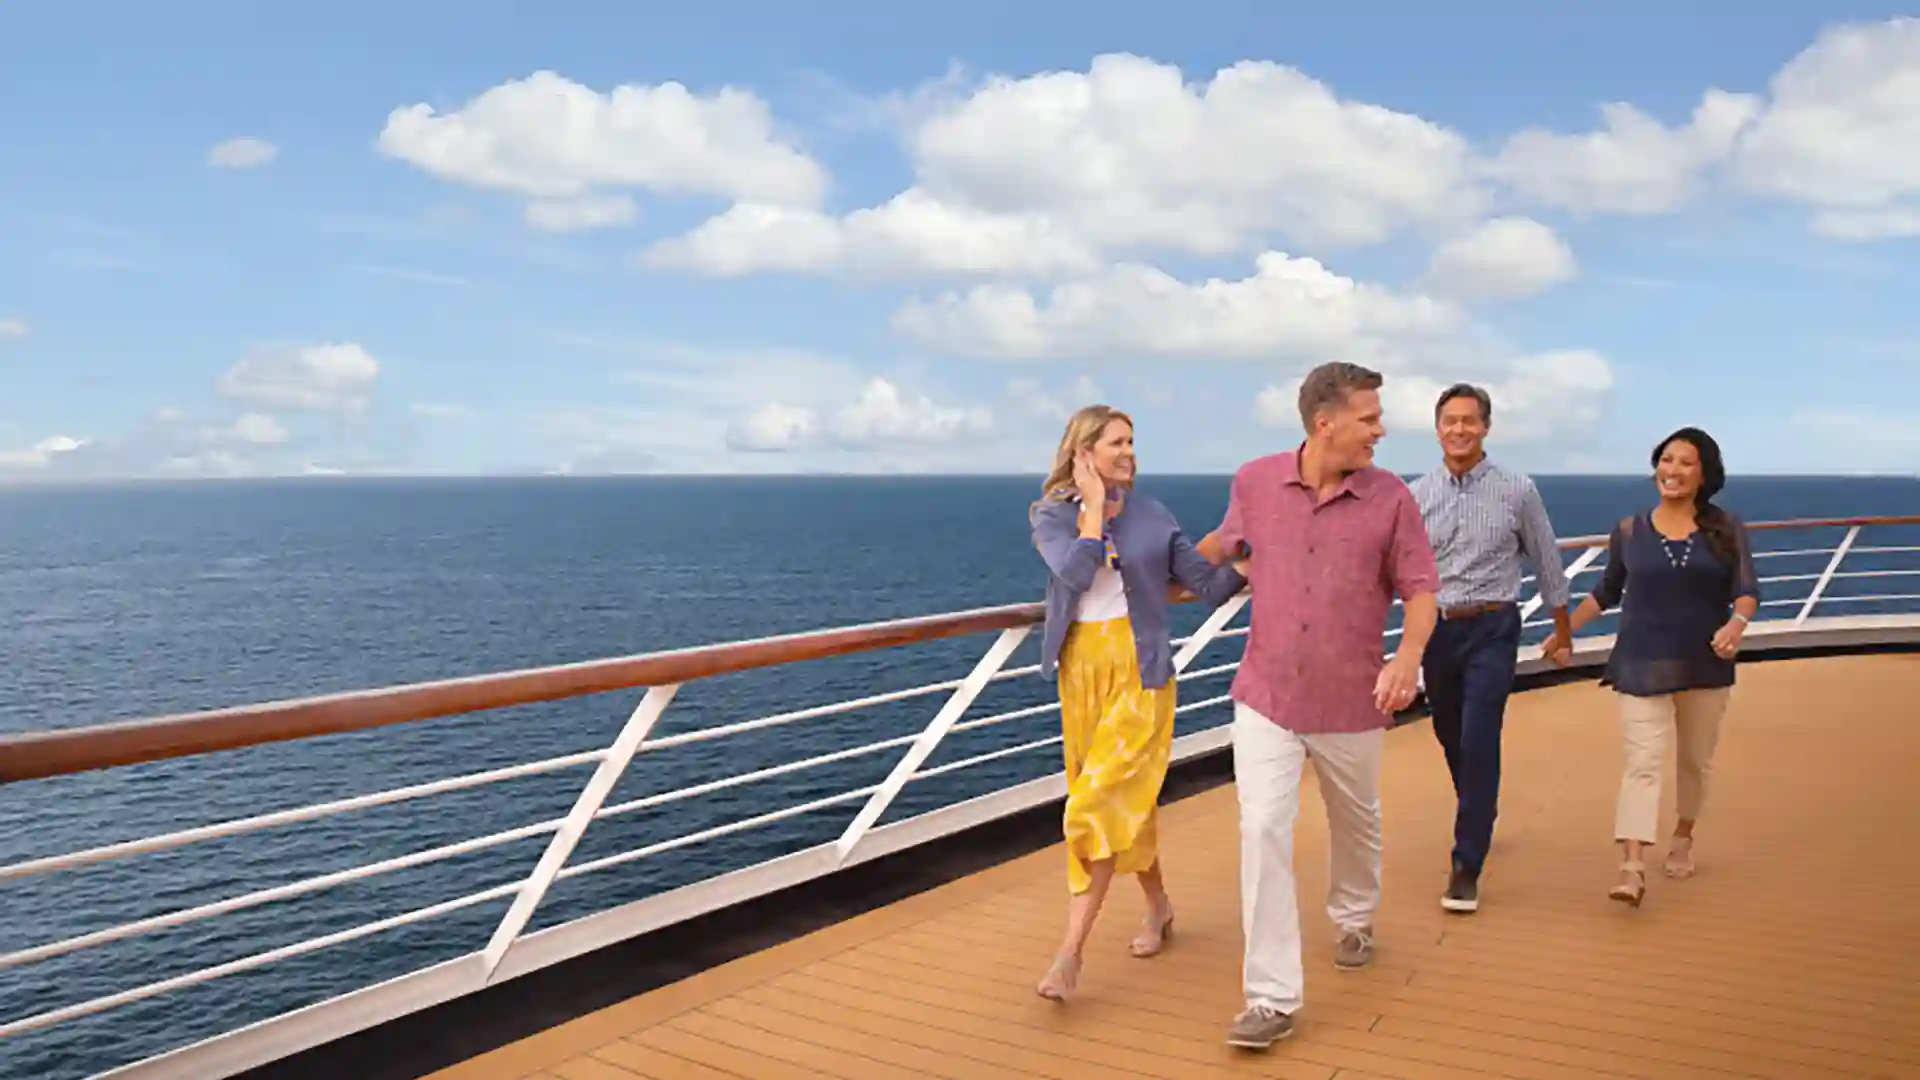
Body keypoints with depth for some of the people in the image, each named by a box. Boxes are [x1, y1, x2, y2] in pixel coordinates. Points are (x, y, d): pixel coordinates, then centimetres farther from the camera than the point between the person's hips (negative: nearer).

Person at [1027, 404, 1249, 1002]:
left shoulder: (1154, 517, 3)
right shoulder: (1052, 515, 1)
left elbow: (1208, 582, 4)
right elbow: (1076, 572, -17)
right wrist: (1094, 505, -11)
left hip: (1140, 670, -2)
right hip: (1081, 666, 2)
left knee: (1103, 802, -10)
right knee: (1125, 797, 14)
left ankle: (1070, 951, -8)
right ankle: (1158, 905, 36)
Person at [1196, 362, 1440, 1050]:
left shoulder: (1391, 498, -8)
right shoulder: (1255, 482, -6)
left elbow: (1420, 587, -6)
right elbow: (1225, 543, 14)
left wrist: (1409, 656, -24)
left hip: (1351, 704, 1)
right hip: (1266, 697, 0)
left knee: (1356, 824, 21)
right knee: (1263, 830, -11)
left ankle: (1354, 920, 53)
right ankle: (1272, 999, -3)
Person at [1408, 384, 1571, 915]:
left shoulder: (1518, 491, -3)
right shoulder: (1418, 496, 1)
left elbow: (1546, 562, 6)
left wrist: (1563, 629, 13)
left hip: (1492, 630, -3)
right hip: (1437, 629, 3)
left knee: (1478, 744, -11)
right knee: (1451, 738, 17)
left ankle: (1467, 867, -2)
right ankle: (1480, 821, 44)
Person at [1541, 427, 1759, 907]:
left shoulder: (1726, 529, 1)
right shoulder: (1629, 531, 3)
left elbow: (1747, 588, -7)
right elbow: (1607, 592, 15)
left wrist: (1736, 623, -28)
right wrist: (1566, 630, 13)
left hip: (1705, 665, 1)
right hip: (1642, 666, -1)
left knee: (1696, 760, 15)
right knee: (1642, 764, -10)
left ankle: (1683, 836, 41)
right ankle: (1632, 869, -19)